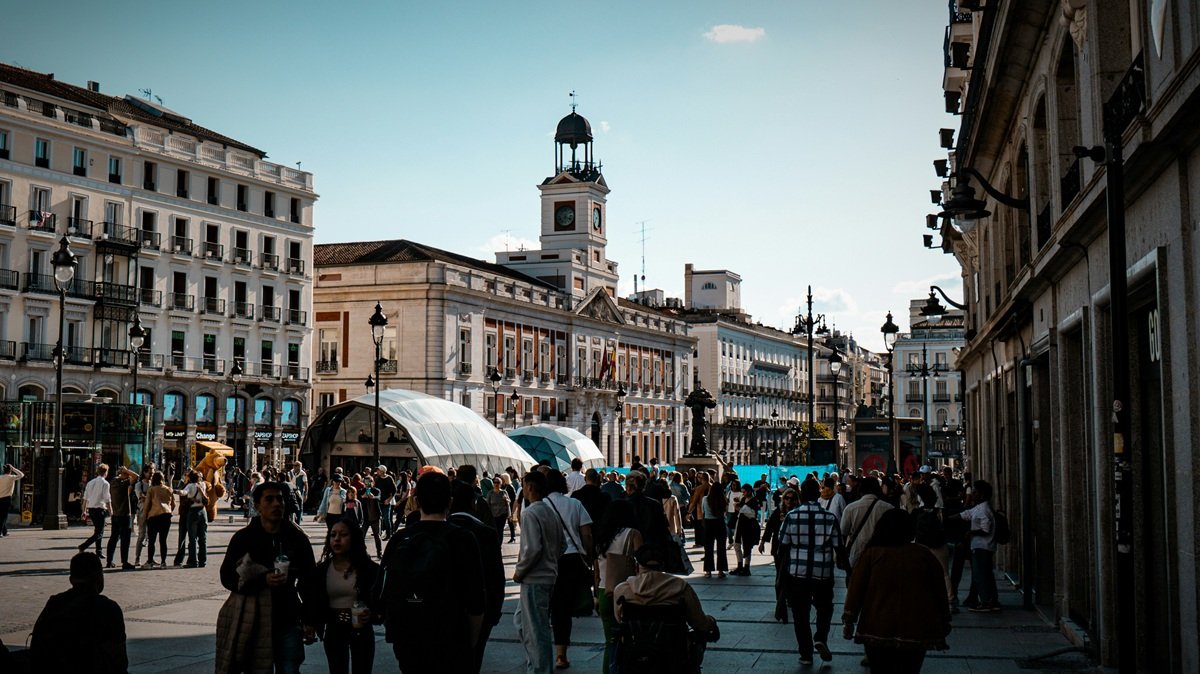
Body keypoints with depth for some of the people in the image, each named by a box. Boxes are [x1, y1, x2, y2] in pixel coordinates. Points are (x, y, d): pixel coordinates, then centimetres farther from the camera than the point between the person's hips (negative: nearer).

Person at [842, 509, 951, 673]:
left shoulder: (872, 553, -1)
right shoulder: (924, 554, 4)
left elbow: (856, 589, -2)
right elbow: (939, 592, 8)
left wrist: (848, 620, 4)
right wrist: (944, 624, 17)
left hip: (878, 630, -1)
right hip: (916, 631, 1)